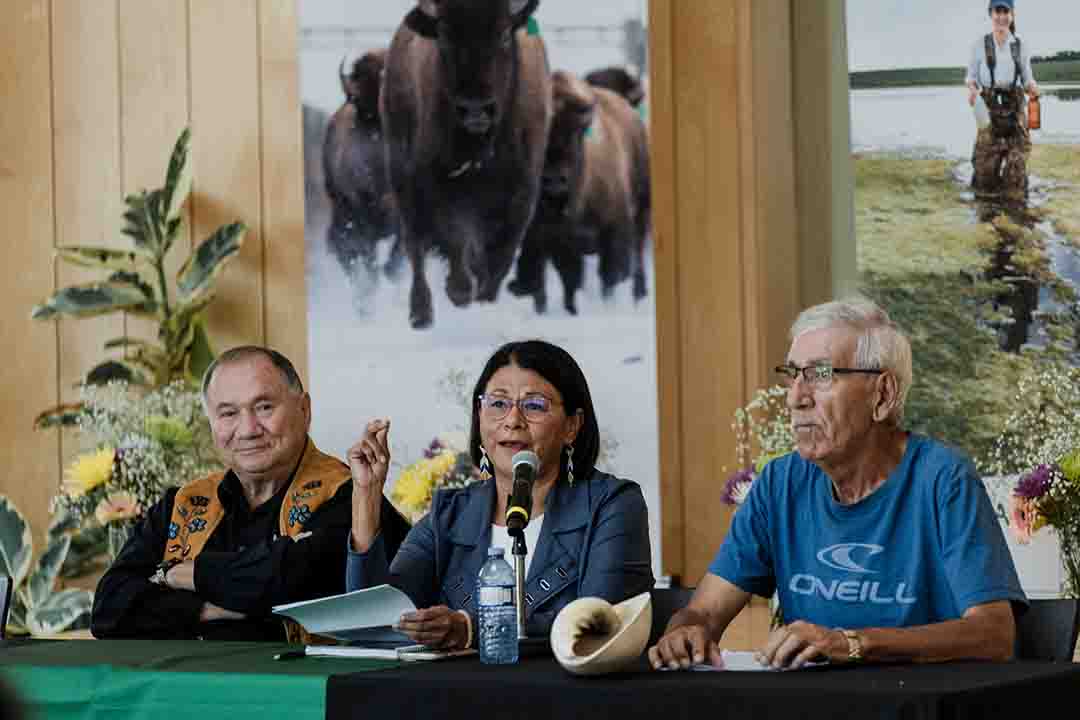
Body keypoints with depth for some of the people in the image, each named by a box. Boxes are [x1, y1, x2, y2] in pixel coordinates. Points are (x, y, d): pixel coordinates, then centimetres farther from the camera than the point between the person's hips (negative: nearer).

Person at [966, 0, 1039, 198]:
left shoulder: (1021, 47, 5)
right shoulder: (980, 45, 1)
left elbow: (1027, 80, 9)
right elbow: (971, 77, 4)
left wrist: (1033, 89, -14)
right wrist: (972, 89, -19)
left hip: (1014, 106, 1)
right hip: (988, 107, -1)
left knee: (1017, 157, -9)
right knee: (986, 161, -8)